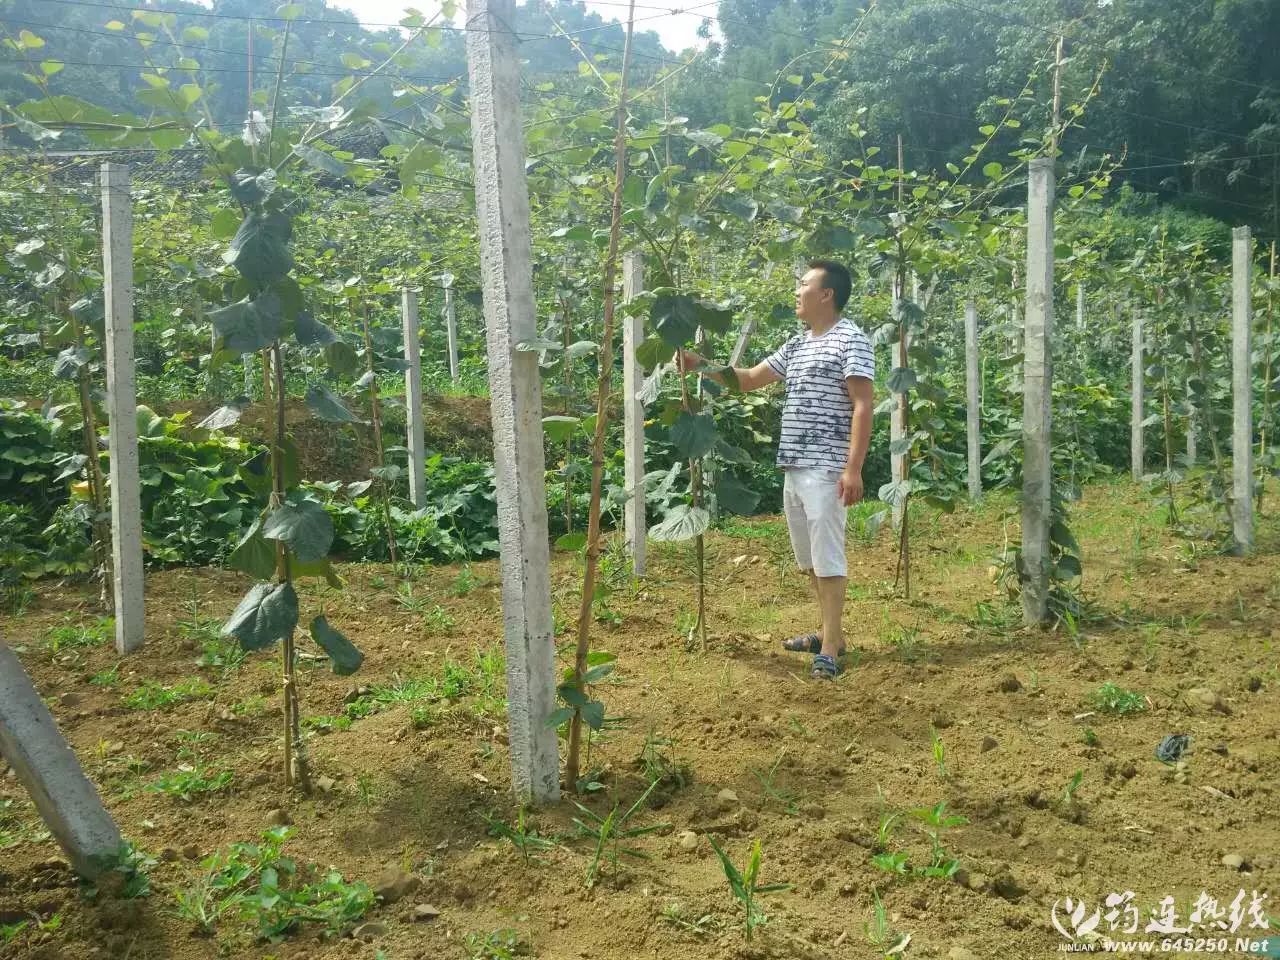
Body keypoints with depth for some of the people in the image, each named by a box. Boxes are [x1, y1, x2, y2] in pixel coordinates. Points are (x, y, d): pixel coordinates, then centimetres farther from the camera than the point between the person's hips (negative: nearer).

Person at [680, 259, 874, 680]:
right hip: (793, 466, 9)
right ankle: (828, 631, 27)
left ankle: (831, 648, -1)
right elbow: (749, 378, 24)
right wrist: (700, 364, 14)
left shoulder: (851, 339, -8)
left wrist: (853, 468, -21)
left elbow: (862, 407, -14)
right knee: (809, 558, 15)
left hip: (826, 469, -9)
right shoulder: (797, 344, 18)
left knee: (828, 557, -6)